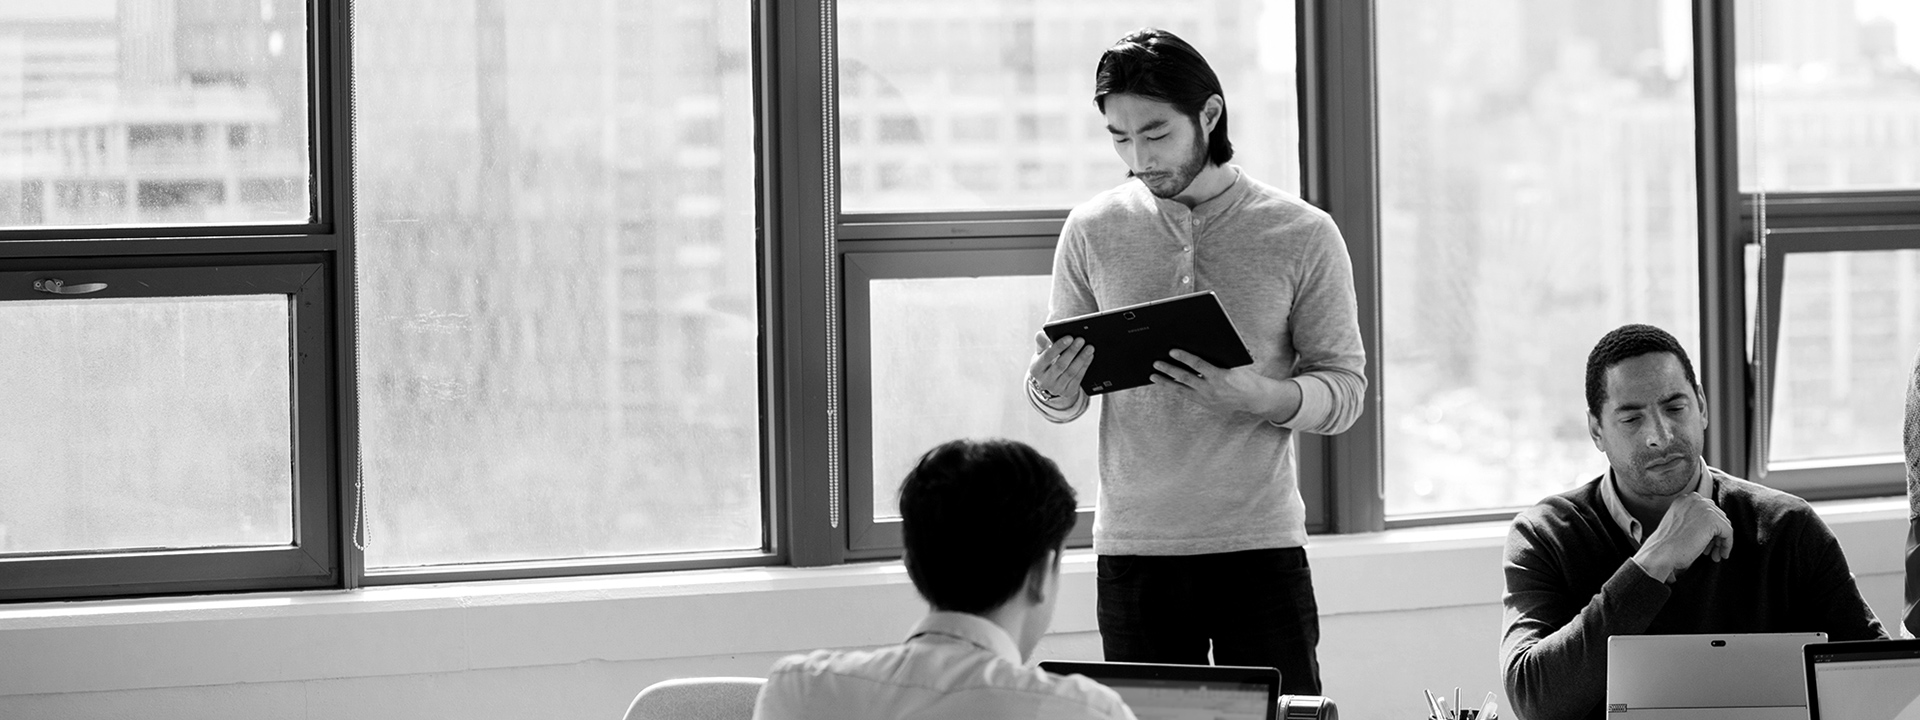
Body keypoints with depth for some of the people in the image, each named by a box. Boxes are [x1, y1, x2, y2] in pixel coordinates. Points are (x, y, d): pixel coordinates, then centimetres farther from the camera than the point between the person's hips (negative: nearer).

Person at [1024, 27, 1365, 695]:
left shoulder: (1303, 234, -1)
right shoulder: (1092, 231, 4)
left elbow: (1344, 389, 0)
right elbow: (1062, 403, 10)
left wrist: (1252, 394, -20)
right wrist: (1054, 389, -15)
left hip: (1261, 545, -1)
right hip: (1133, 549, 1)